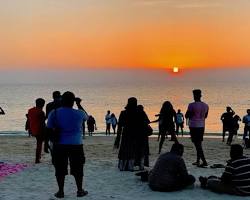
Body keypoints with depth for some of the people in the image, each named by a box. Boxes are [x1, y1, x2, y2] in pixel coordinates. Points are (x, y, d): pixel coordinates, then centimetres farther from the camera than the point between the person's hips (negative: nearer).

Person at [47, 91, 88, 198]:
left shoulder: (54, 113, -3)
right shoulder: (79, 113, -3)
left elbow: (49, 130, -2)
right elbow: (86, 117, 19)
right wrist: (79, 105, 26)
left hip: (60, 145, 0)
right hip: (76, 145, 0)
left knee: (60, 169, 8)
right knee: (77, 169, 10)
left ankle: (60, 191, 13)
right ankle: (80, 190, 19)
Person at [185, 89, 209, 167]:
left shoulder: (192, 105, -13)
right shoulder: (205, 105, 6)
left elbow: (186, 116, -7)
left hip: (193, 126, -6)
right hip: (202, 126, 7)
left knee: (197, 144, -7)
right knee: (199, 144, 16)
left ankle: (204, 161, -14)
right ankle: (198, 161, 22)